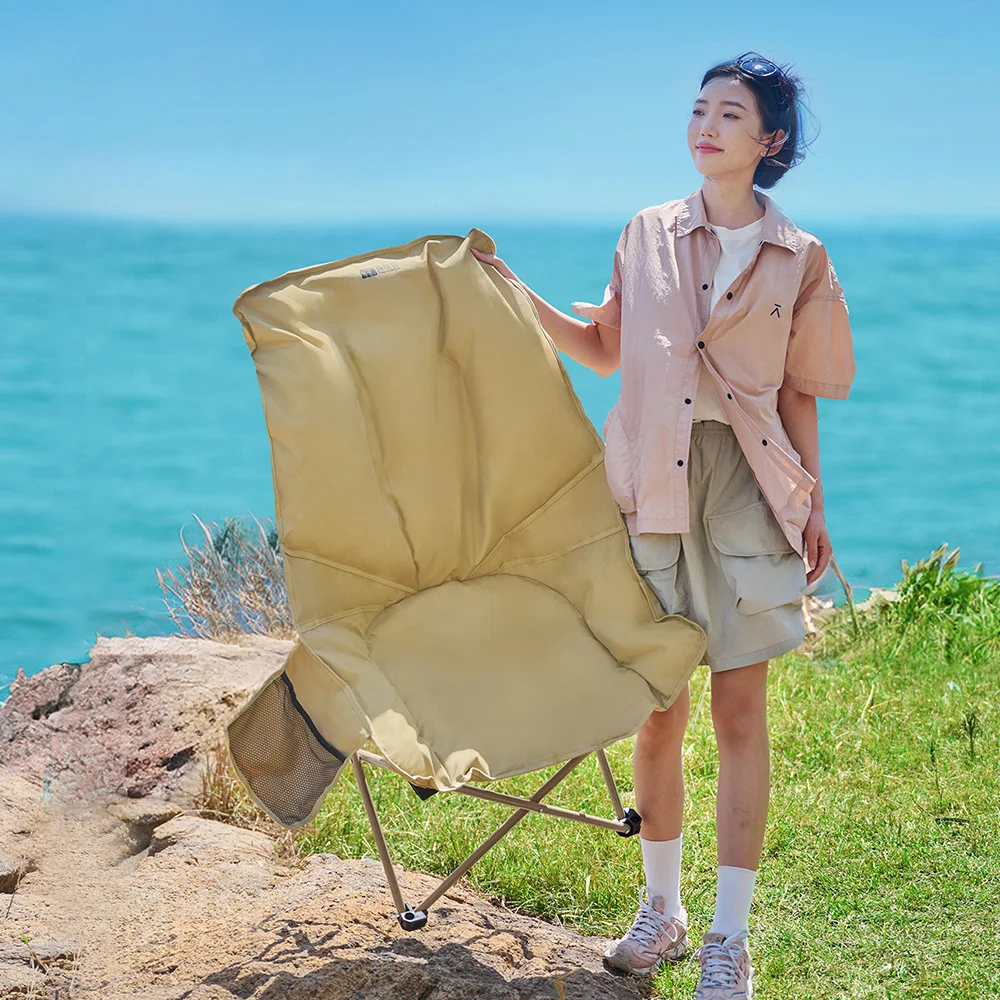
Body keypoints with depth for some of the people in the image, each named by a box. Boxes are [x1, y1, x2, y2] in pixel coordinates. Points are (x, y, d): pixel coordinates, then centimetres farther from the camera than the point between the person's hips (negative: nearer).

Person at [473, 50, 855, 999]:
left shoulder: (800, 260, 4)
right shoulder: (647, 234, 7)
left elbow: (797, 395, 8)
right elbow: (604, 348, 17)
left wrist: (812, 504, 4)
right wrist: (513, 291, 8)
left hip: (747, 487, -1)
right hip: (651, 485, 2)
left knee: (740, 711, 1)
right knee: (657, 707, 5)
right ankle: (660, 909, 21)